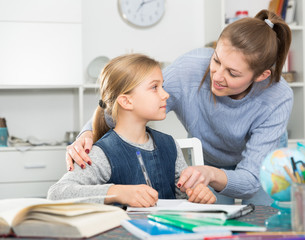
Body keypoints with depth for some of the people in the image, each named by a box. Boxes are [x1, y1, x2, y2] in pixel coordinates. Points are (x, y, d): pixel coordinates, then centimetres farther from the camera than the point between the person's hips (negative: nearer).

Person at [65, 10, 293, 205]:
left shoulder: (278, 99, -39)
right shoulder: (188, 69, -39)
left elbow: (250, 180, -41)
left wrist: (212, 175, -62)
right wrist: (87, 134, -48)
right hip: (205, 158, 1)